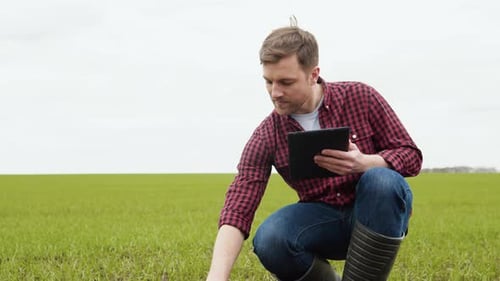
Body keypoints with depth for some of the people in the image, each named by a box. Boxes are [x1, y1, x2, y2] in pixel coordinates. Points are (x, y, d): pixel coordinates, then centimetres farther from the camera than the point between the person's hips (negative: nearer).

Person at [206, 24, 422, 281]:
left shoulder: (361, 97, -12)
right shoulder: (266, 137, -10)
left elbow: (411, 156, -6)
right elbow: (238, 209, -19)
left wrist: (364, 163, -29)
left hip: (379, 212, -1)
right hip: (324, 219, 1)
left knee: (382, 181, -35)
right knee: (270, 239, -30)